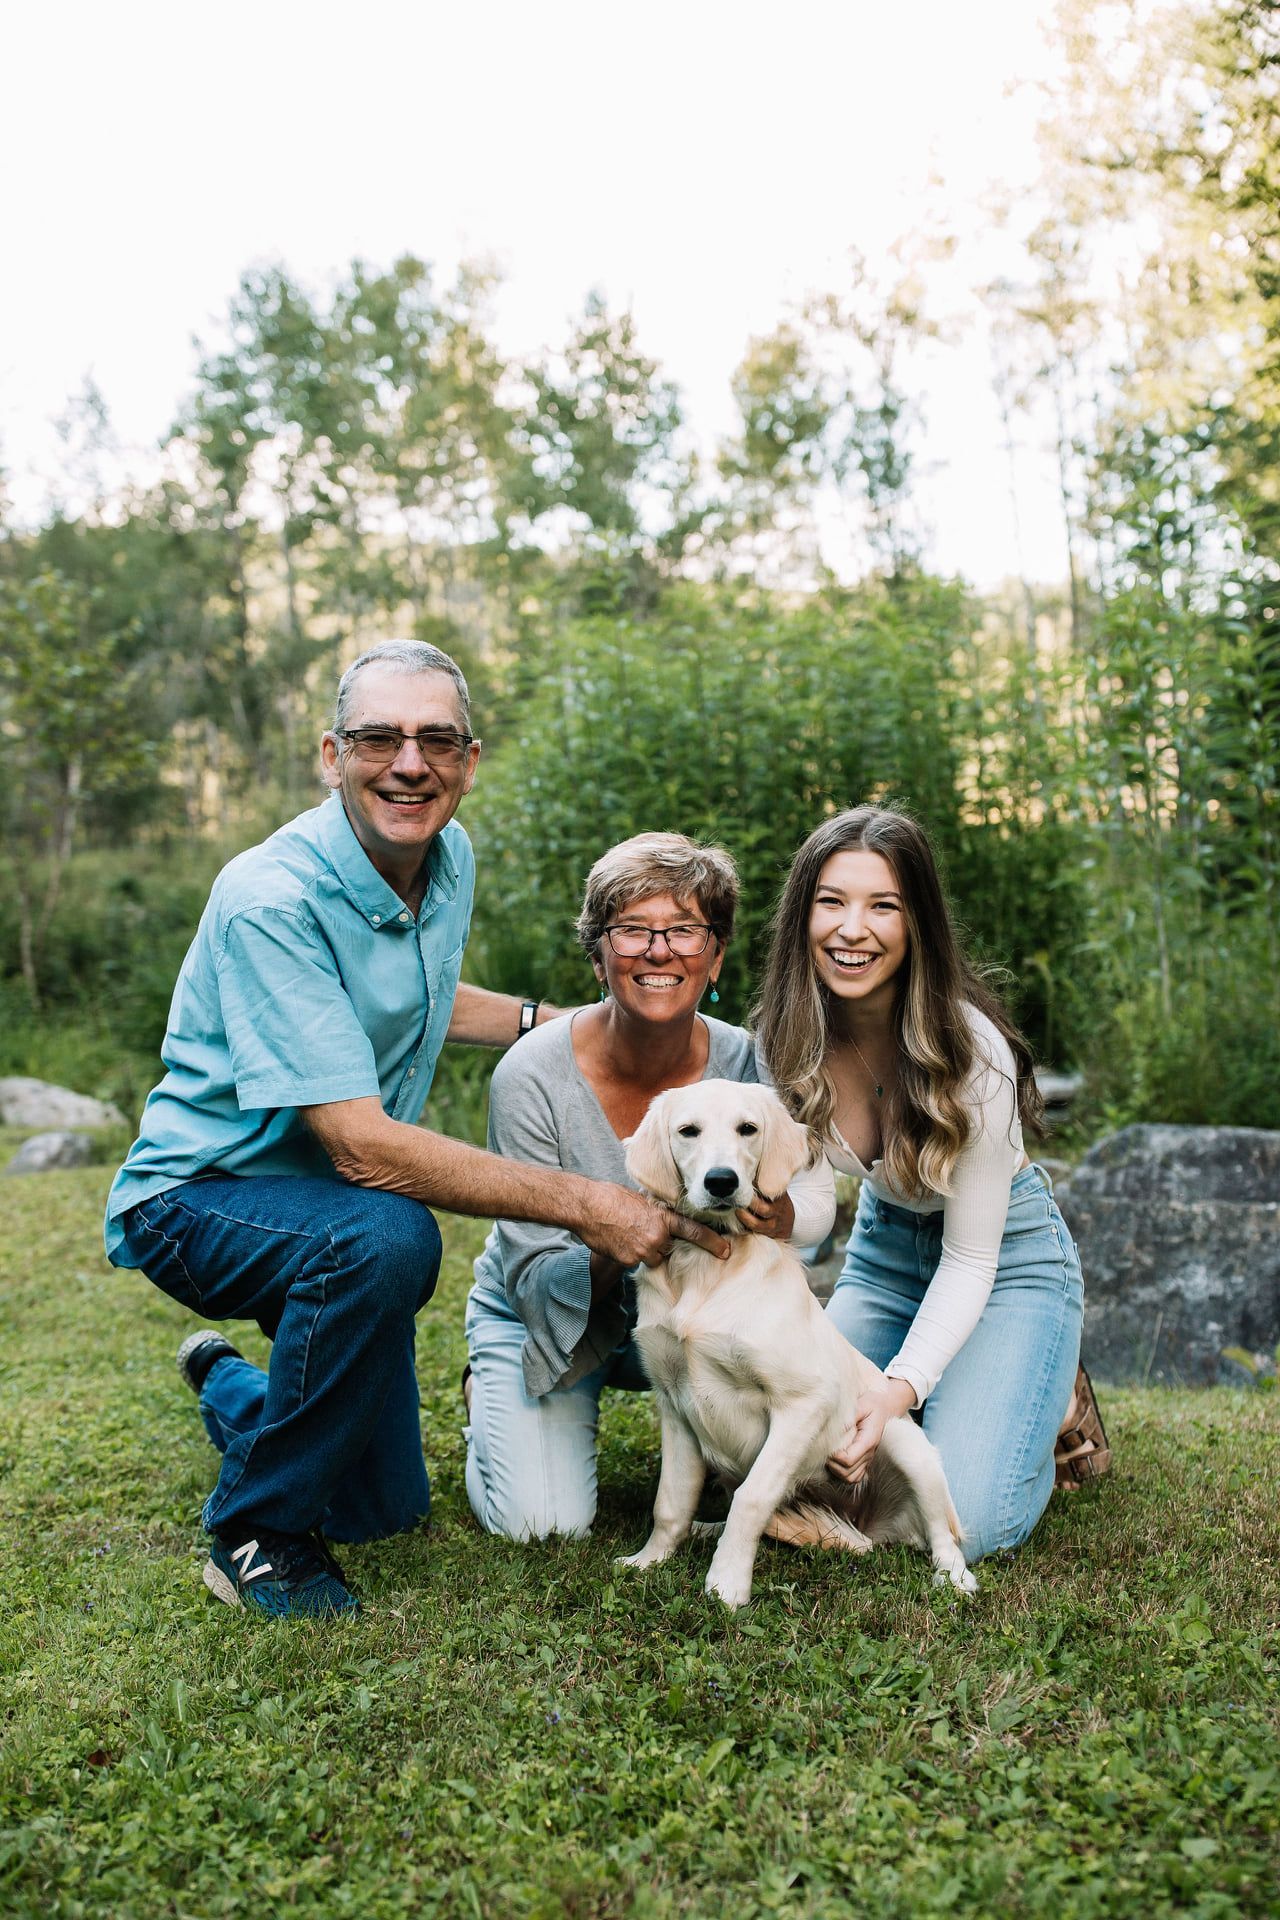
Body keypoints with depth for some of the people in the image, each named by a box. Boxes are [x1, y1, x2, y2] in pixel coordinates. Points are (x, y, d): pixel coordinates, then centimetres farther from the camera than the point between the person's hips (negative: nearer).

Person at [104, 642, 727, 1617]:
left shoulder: (451, 856, -3)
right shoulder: (271, 901, -30)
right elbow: (362, 1144, -35)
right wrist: (586, 1204, -35)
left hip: (334, 1207, 8)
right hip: (201, 1197, -7)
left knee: (387, 1509, 15)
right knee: (388, 1237, -39)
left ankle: (230, 1385, 45)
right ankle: (256, 1529, -16)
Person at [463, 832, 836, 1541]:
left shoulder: (747, 1065, -21)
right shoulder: (532, 1076, -27)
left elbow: (815, 1186, -10)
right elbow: (536, 1282, -23)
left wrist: (780, 1214, -35)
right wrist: (613, 1252, -45)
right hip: (539, 1314, -1)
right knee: (545, 1522, -18)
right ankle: (490, 1395, 16)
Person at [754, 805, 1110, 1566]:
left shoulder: (971, 1051, -29)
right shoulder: (788, 1036, -15)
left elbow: (970, 1258, -22)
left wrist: (901, 1387, -36)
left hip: (1007, 1258, -5)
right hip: (884, 1248, 5)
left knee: (965, 1525, -19)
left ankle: (1059, 1406, 11)